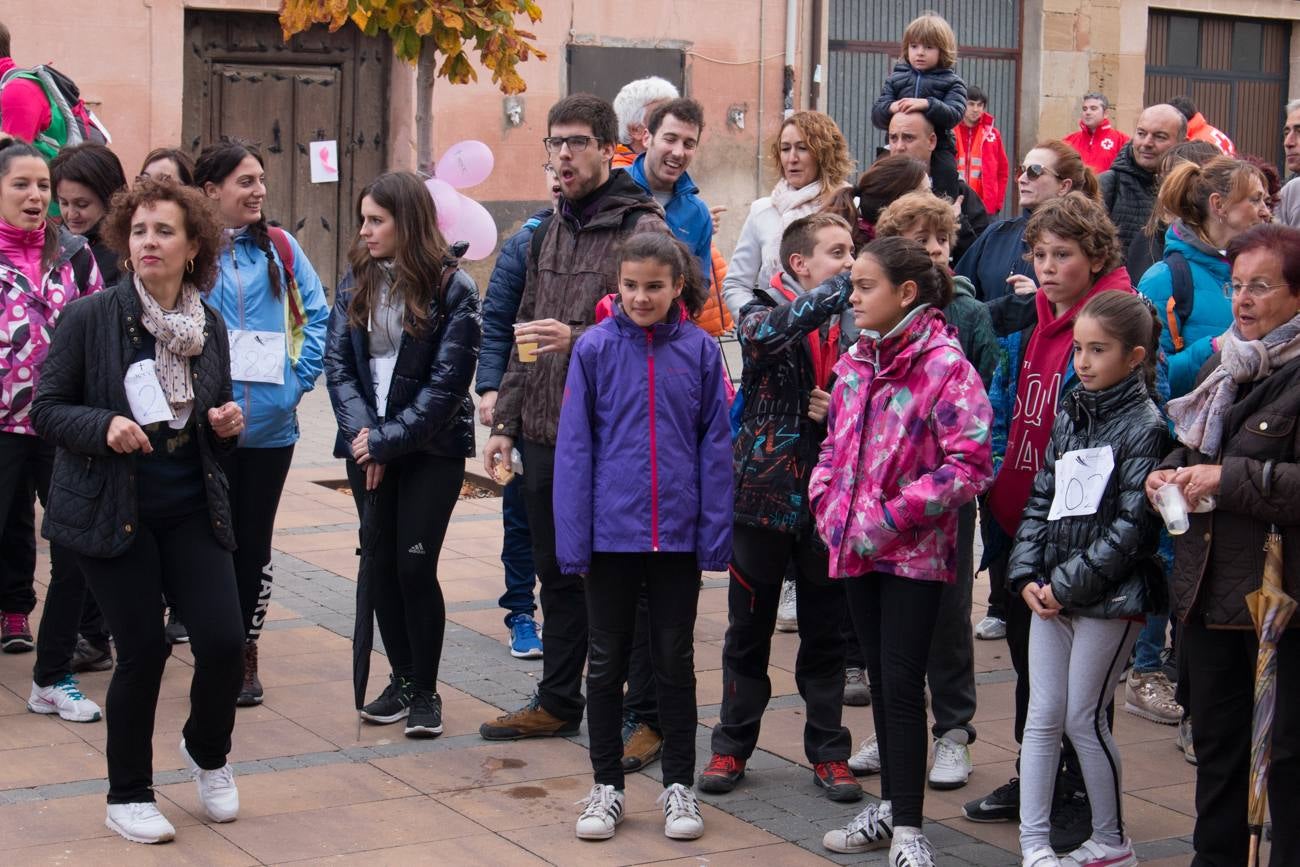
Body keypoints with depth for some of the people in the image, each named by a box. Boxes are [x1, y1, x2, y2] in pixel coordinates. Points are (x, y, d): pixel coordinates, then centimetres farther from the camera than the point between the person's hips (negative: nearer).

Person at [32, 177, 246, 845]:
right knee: (143, 650, -2)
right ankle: (128, 797, 20)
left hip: (192, 508, 4)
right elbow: (46, 409, -5)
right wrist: (104, 426, -23)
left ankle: (206, 750, 28)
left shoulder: (210, 326, 6)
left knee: (224, 640, -5)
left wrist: (225, 425, -5)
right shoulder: (89, 318, -7)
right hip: (112, 509, -4)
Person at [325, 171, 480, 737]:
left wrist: (389, 440, -16)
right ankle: (401, 679, 20)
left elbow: (448, 380, -12)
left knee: (415, 565, -7)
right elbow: (338, 363, 3)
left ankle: (425, 691, 6)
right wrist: (363, 433, -11)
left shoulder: (452, 288, -7)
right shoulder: (356, 283, 8)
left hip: (432, 448, -4)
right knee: (380, 562, 6)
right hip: (368, 444, 5)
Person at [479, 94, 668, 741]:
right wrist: (505, 420, 16)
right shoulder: (550, 232, 15)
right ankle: (557, 701, 28)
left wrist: (576, 339, -26)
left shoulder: (642, 229, -9)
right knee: (557, 572, 16)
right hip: (544, 435, 7)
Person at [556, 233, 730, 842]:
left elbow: (716, 446, 0)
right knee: (606, 662, 11)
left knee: (675, 661, 12)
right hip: (611, 532, 0)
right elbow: (573, 446, -4)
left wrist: (715, 534, -4)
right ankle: (606, 786, 23)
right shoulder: (595, 348, -5)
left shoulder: (700, 351, -3)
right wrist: (572, 537, -8)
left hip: (678, 534, 0)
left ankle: (678, 786, 24)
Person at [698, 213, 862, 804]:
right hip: (765, 492, -2)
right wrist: (846, 285, -34)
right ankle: (732, 746, 21)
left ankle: (828, 752, 20)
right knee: (749, 629, 9)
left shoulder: (853, 324, 5)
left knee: (826, 633, 10)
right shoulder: (762, 314, -4)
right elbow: (770, 333, -30)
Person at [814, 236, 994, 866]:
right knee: (880, 678, 15)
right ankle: (890, 806, 27)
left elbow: (970, 464, -18)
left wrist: (891, 517, -19)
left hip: (914, 552, -7)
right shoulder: (854, 363, 8)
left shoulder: (945, 365, -14)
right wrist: (826, 501, 2)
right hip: (855, 548, 7)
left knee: (902, 684, -5)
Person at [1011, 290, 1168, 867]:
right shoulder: (1069, 417, 11)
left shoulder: (1145, 425, -9)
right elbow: (1040, 502, 12)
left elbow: (1131, 526, -14)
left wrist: (1068, 583, -15)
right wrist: (1026, 576, -1)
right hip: (1050, 595, 6)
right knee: (1042, 717, 5)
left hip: (1109, 598, -6)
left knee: (1084, 718, 1)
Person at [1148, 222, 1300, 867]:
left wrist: (1230, 478, -22)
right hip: (1209, 591, 8)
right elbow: (1191, 446, 26)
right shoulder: (1224, 366, 13)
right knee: (1216, 743, 18)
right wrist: (1168, 473, 5)